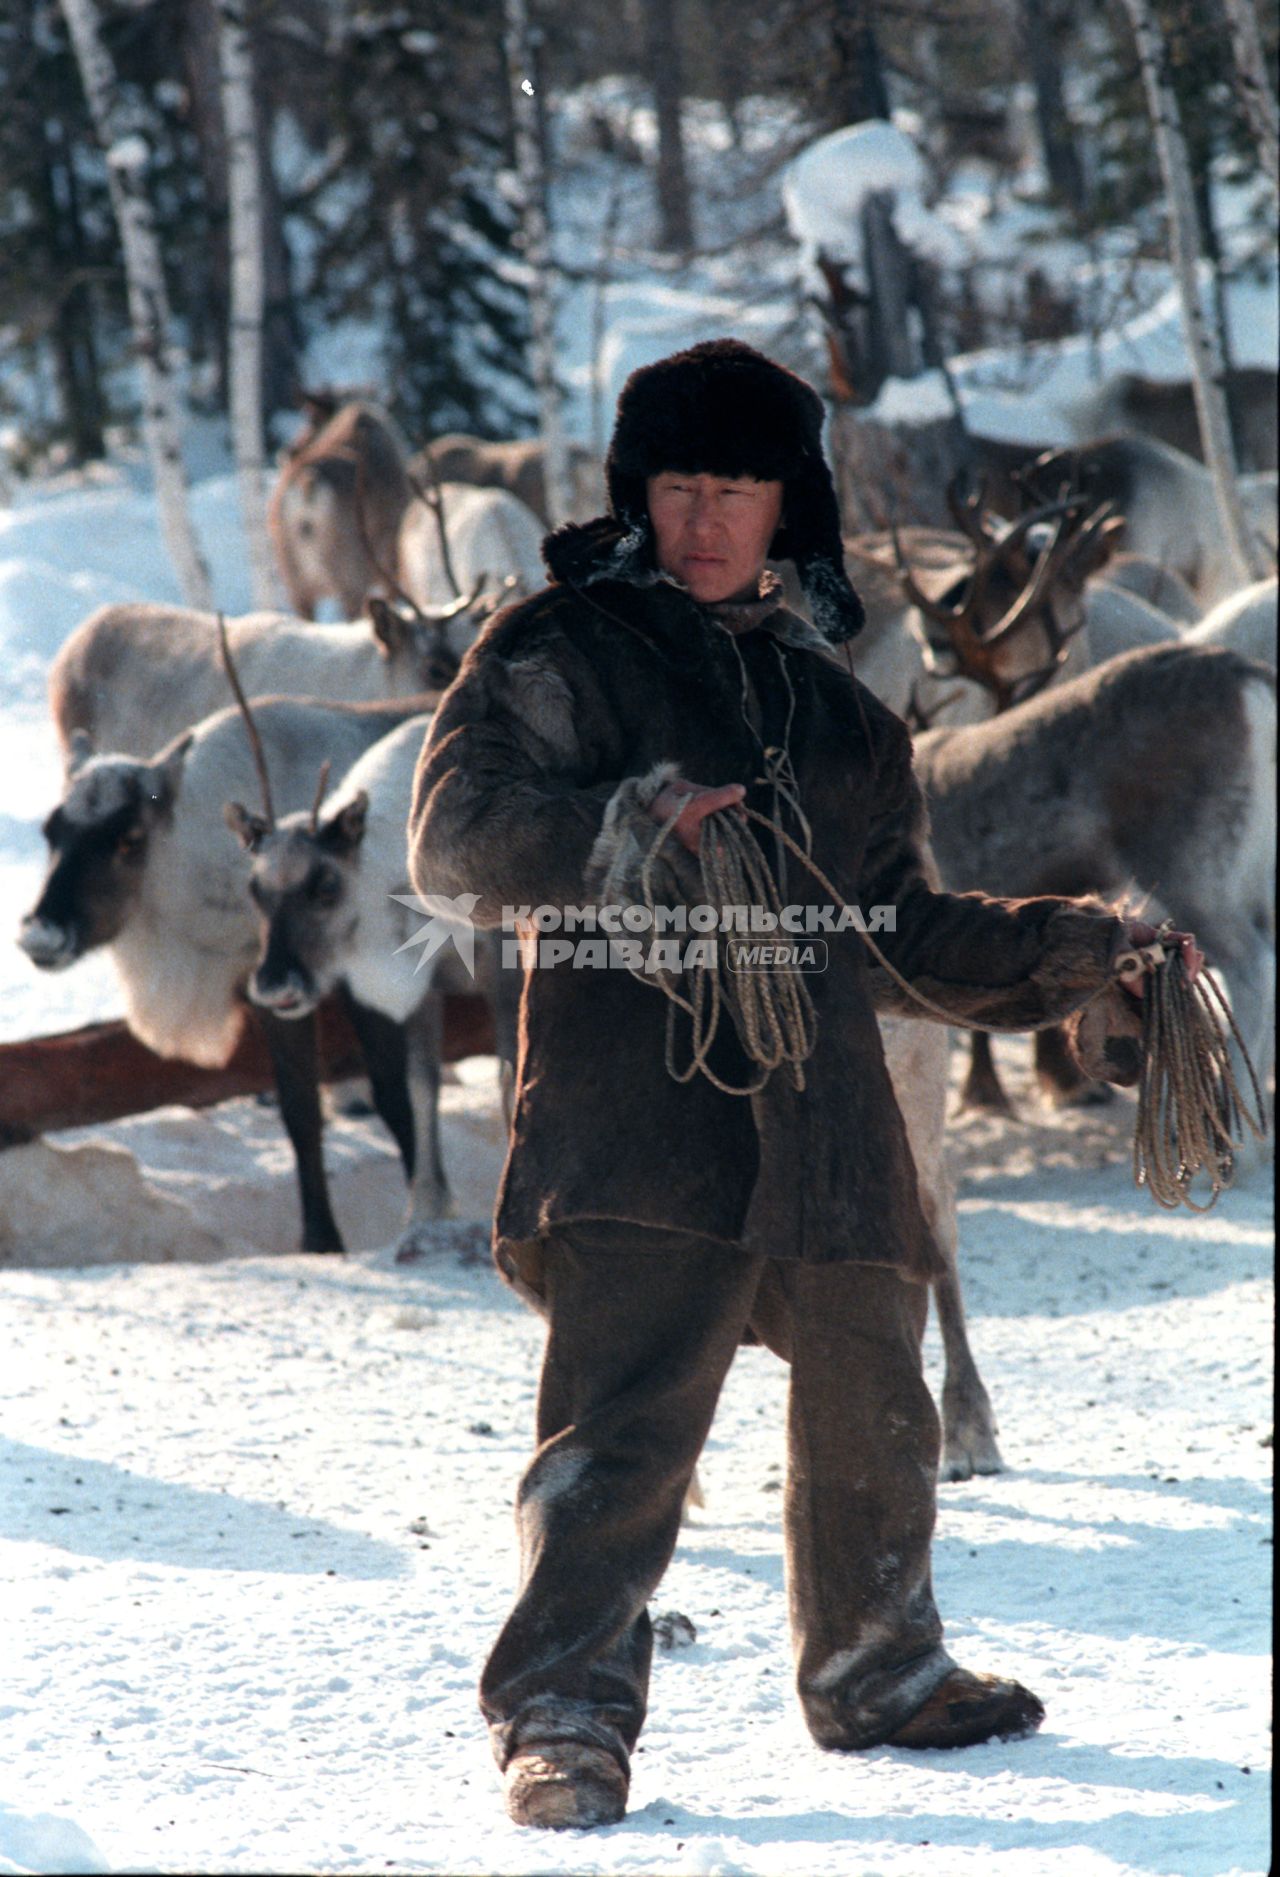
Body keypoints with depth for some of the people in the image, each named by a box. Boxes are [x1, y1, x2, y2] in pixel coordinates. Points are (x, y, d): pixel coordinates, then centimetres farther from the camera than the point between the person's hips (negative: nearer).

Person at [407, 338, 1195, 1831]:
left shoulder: (833, 696, 23)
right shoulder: (559, 653, 5)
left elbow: (895, 932, 27)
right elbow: (457, 833, -9)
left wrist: (1068, 952, 16)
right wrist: (639, 830, -22)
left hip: (824, 1122, 6)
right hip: (640, 1114, -6)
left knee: (869, 1414, 17)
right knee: (622, 1421, -18)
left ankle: (876, 1675, 37)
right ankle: (565, 1716, -15)